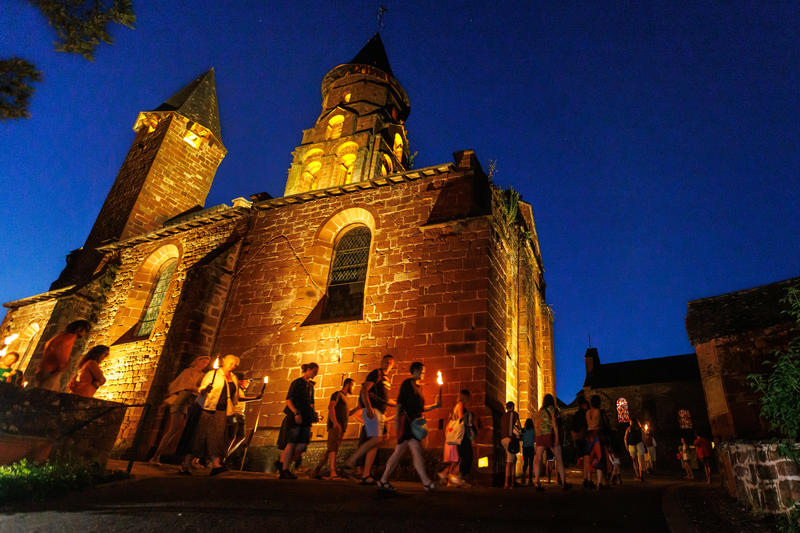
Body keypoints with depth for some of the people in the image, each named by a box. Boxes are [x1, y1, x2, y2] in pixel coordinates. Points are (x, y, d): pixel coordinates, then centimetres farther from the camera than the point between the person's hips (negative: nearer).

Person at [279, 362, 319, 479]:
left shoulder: (310, 385, 18)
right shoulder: (297, 383, -5)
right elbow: (288, 400, -11)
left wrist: (314, 413, 10)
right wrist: (296, 413, -21)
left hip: (306, 417, 7)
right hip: (296, 416, -7)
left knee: (304, 442, 0)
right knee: (292, 443, -5)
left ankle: (283, 462, 16)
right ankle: (284, 471, 3)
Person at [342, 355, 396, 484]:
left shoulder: (387, 379, 23)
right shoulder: (376, 374, -2)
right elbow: (364, 390, -14)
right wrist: (368, 407, -25)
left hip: (380, 413, 9)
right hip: (372, 411, -9)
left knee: (375, 443, 3)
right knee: (376, 439, -20)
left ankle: (365, 476, 4)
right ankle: (349, 462, -12)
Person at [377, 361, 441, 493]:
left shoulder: (417, 387, 22)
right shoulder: (407, 383, -3)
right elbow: (400, 402, -9)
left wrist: (435, 406, 15)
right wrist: (397, 420, -16)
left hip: (413, 422, 9)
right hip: (407, 420, -9)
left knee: (399, 453, 8)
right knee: (417, 451, -13)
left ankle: (383, 481, 12)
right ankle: (426, 483, -15)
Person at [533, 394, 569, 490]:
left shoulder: (539, 411, 20)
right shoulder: (551, 408, 4)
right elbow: (554, 422, -7)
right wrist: (557, 437, -10)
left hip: (539, 435, 4)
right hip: (550, 434, -4)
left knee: (538, 458, -6)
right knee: (559, 459, 7)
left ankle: (537, 483, -19)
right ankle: (564, 483, 7)